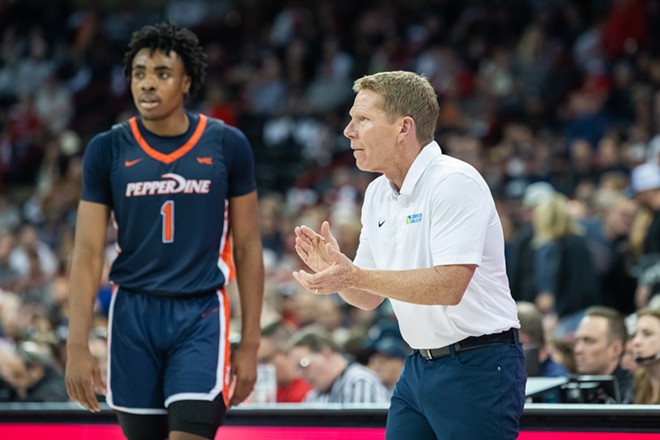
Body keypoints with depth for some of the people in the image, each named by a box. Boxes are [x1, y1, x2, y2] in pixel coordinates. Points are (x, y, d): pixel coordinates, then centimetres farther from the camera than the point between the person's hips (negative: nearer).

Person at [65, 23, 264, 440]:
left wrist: (250, 344, 1)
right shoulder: (108, 150, -1)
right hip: (134, 314, 2)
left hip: (201, 315, -2)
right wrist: (78, 346, -8)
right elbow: (88, 253, -1)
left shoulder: (227, 146, -2)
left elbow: (247, 247, 4)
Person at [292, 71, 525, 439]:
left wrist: (356, 277, -29)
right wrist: (334, 267, -8)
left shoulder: (455, 182, -16)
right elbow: (369, 298, 13)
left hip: (477, 366, -8)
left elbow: (449, 286, -27)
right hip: (419, 366, 8)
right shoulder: (377, 194, 10)